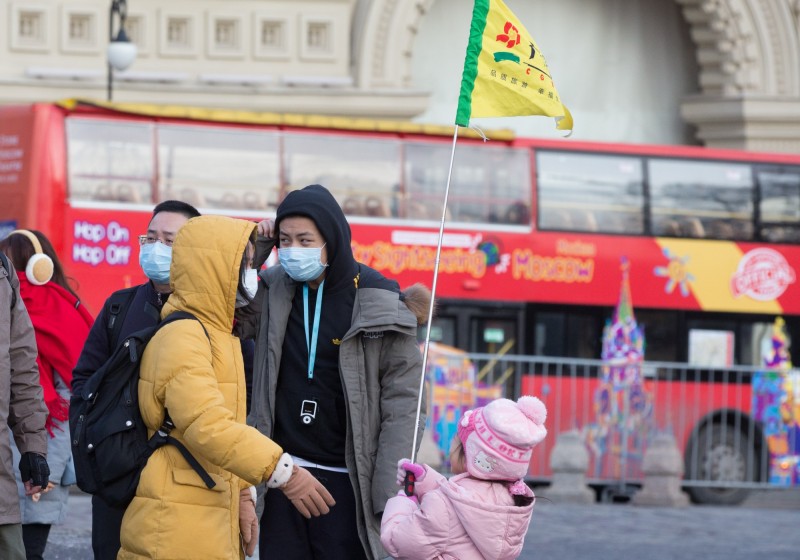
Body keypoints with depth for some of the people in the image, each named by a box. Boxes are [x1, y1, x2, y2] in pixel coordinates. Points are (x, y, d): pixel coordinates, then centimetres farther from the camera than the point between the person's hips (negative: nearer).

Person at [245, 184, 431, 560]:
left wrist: (389, 494, -12)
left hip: (347, 479, -3)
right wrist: (253, 251, -1)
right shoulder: (272, 291, 4)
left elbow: (402, 404, -7)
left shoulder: (379, 303, -7)